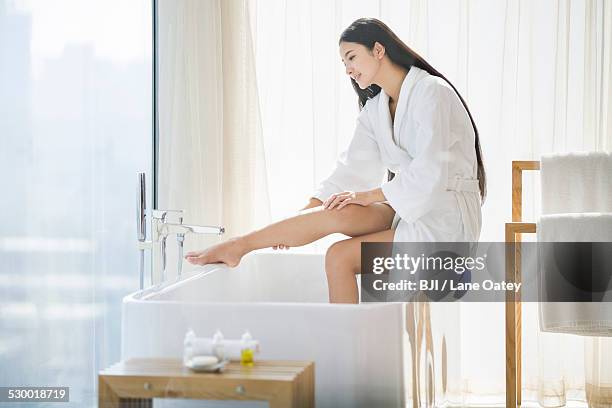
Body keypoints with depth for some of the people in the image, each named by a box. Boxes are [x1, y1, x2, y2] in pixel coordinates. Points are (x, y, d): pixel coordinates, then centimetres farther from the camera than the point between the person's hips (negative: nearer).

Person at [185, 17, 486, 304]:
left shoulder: (432, 92, -12)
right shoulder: (374, 108, 14)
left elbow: (430, 171, -21)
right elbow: (353, 167, 5)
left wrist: (370, 195, -17)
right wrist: (308, 211, -7)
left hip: (446, 215, -8)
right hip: (408, 212, 8)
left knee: (340, 216, -20)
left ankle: (238, 246, -11)